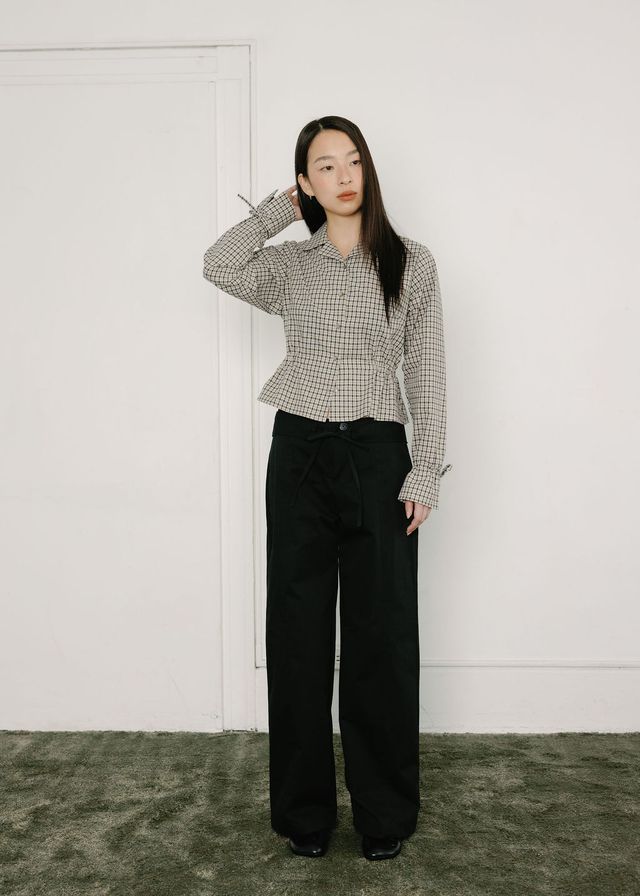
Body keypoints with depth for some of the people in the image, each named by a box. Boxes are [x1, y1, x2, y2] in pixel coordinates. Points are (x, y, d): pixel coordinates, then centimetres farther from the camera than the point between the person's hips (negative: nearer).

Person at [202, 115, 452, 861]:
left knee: (381, 632, 4)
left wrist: (425, 472, -5)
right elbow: (218, 265, -13)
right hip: (299, 452, 2)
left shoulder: (411, 263, 4)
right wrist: (280, 209, 0)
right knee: (298, 628, 6)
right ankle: (303, 811, 22)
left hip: (377, 454, -1)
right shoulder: (290, 265, 8)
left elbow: (427, 374, 1)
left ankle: (385, 813, 21)